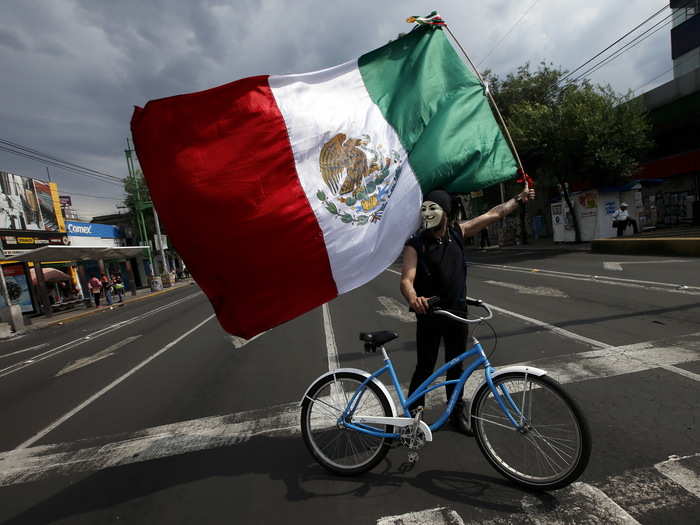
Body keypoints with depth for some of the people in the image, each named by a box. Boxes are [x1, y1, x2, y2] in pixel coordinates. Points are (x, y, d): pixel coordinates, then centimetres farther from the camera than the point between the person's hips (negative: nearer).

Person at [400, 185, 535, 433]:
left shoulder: (458, 232, -1)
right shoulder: (415, 243, -13)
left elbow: (494, 214, 12)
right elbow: (407, 279, -24)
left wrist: (519, 199, 19)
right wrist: (413, 298, -44)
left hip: (457, 311, 4)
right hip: (429, 314, -4)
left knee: (455, 366, 17)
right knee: (425, 367, 2)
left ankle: (456, 413, 35)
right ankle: (412, 415, 20)